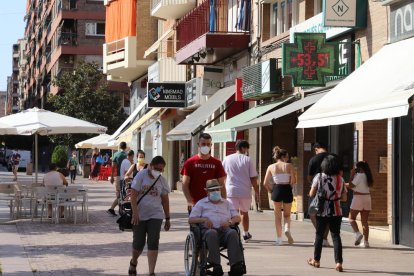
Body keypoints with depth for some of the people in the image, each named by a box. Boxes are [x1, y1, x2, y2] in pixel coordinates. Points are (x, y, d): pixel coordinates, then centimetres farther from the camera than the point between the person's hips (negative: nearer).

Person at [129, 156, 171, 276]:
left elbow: (165, 199, 11)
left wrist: (167, 218, 12)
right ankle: (133, 263, 36)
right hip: (140, 215, -2)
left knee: (153, 243, -8)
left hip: (155, 215, 2)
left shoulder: (162, 180, 5)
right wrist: (135, 213, -18)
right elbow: (133, 195, -10)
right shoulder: (141, 176, -6)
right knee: (138, 243, 5)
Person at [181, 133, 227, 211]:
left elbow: (221, 186, 7)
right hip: (195, 204, -2)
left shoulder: (217, 163, 5)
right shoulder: (190, 162, 0)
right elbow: (185, 184, -2)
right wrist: (189, 201, -15)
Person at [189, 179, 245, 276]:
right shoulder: (201, 203, 22)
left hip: (225, 230, 2)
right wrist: (204, 219, -9)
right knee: (212, 233, -40)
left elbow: (238, 217, 20)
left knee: (233, 233, -34)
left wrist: (230, 222, -3)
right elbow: (191, 220, 10)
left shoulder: (226, 203, 29)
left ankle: (235, 265, -46)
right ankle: (216, 265, -49)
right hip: (209, 230, -2)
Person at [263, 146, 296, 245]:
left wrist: (271, 191, 14)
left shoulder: (271, 167, 3)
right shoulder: (289, 166, -2)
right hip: (287, 190, -1)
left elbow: (266, 183, 0)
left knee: (277, 215, 12)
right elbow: (293, 181, -7)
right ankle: (287, 229, -13)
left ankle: (279, 238, 9)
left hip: (276, 190, 1)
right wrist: (288, 186, 12)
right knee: (287, 214, 16)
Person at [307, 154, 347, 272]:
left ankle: (316, 260, 26)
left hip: (322, 212, -1)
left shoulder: (319, 177, -6)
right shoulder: (340, 179, 0)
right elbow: (344, 198, 2)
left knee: (319, 235, 14)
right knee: (336, 236, 3)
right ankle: (338, 262, -8)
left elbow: (311, 194, -7)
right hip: (336, 212, 1)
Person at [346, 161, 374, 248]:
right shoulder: (367, 176, 11)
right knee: (365, 221, 7)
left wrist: (352, 175, -4)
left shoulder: (359, 175, -11)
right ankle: (366, 241, 3)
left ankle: (357, 233, -18)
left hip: (358, 197, -7)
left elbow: (351, 185, -12)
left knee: (351, 218, 4)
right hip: (367, 197, 7)